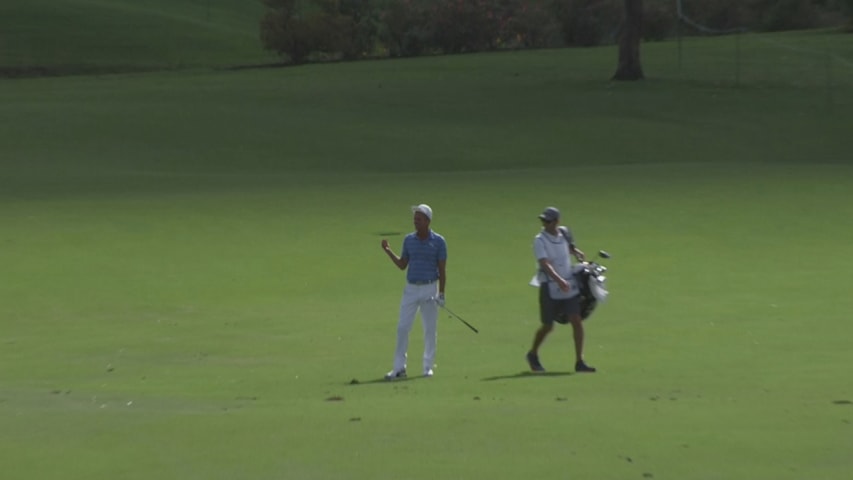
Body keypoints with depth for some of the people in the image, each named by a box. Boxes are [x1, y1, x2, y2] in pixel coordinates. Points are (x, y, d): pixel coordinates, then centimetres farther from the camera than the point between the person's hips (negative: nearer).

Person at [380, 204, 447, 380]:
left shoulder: (438, 241, -5)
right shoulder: (409, 240, 5)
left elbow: (442, 269, -5)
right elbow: (402, 265, 11)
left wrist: (441, 293, -10)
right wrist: (388, 251, 1)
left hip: (430, 289, -3)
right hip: (411, 289, 3)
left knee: (430, 328, 3)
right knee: (402, 327, -1)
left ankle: (428, 367, 13)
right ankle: (399, 367, 4)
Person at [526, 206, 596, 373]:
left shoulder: (564, 233, 3)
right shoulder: (540, 240, -14)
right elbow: (545, 264, -28)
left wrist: (576, 252, 8)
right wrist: (559, 280, -41)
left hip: (570, 286, 4)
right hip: (550, 288, -4)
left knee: (577, 321, -7)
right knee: (548, 326, 6)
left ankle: (579, 361, -3)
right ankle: (533, 354, 31)